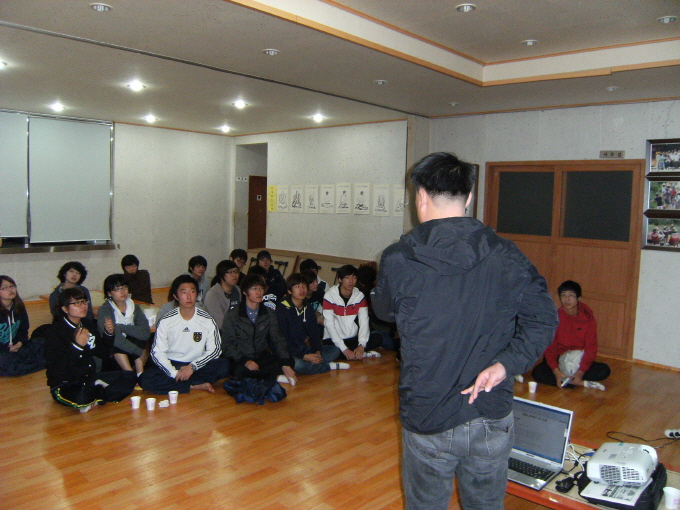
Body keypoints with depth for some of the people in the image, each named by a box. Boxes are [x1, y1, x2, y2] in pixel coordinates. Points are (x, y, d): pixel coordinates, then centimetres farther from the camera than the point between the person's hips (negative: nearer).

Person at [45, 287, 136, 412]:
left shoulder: (89, 324, 7)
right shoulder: (56, 331, -15)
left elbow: (103, 353, 13)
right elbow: (55, 368, -25)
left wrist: (108, 334, -3)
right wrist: (77, 346, -32)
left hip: (89, 379, 7)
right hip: (65, 385, -7)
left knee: (130, 377, -2)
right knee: (81, 398, -40)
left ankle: (93, 398, -11)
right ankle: (99, 392, -7)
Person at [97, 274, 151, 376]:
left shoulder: (135, 307, 4)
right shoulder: (104, 310, -10)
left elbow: (146, 333, -13)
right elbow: (116, 339, -25)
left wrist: (120, 327, -25)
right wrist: (141, 353, -28)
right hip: (112, 355, -3)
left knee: (139, 339, -24)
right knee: (116, 345, -32)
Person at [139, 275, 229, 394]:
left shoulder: (207, 321, -4)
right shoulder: (166, 321, -6)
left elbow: (215, 350, -4)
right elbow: (157, 352, -6)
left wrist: (192, 366, -17)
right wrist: (174, 373, -20)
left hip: (196, 366, 0)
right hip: (171, 365, 0)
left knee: (224, 366, -26)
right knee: (145, 379, -29)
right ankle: (196, 386, -20)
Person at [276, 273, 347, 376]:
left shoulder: (307, 307, 10)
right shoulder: (282, 308, -13)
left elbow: (313, 331, 12)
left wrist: (317, 351, -7)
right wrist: (304, 356, -22)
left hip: (305, 349, 7)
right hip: (290, 352, -7)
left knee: (335, 350, -3)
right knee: (297, 364, -38)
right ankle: (328, 366, -16)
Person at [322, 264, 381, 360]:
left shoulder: (360, 296, 0)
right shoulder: (329, 296, -12)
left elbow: (364, 321, -7)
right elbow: (329, 325, -17)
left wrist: (361, 345, -25)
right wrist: (344, 349, -25)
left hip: (353, 339, 3)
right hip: (333, 339, -2)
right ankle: (363, 354, -17)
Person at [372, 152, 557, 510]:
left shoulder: (398, 259, -13)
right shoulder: (506, 257, -6)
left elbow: (384, 310, 5)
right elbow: (543, 318, -6)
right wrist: (507, 363, -12)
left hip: (426, 421, -2)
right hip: (492, 419, 3)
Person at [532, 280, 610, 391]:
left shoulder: (588, 317, -8)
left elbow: (591, 347, -10)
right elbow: (549, 347, -12)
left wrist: (581, 372, -24)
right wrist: (556, 371, -26)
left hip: (580, 361, 1)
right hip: (559, 359, -1)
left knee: (604, 370, -24)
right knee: (537, 373, -28)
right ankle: (583, 383, -25)